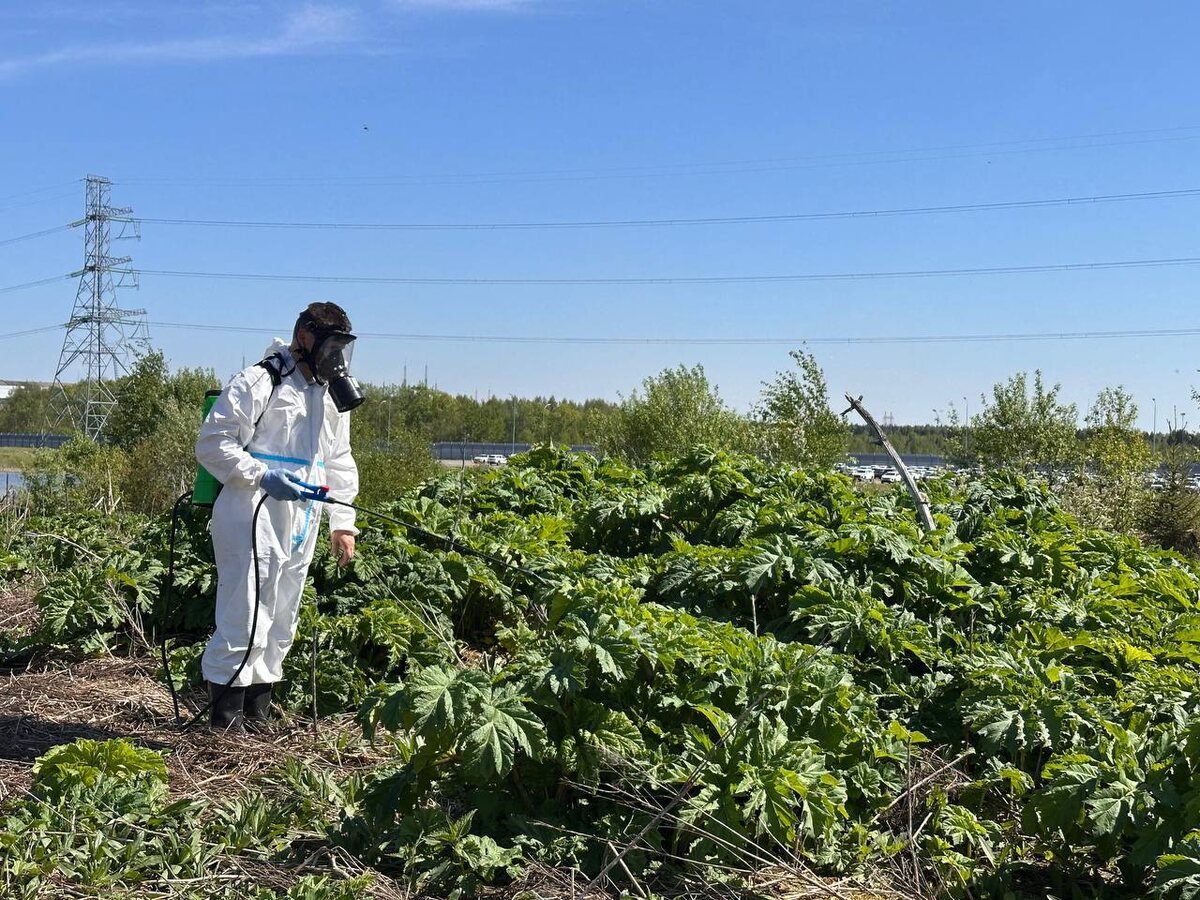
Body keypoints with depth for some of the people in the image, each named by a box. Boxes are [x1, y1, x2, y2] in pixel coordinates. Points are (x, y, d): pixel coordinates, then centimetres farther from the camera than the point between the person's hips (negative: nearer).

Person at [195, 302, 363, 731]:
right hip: (251, 519, -8)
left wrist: (343, 523, 18)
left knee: (280, 625, 12)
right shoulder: (257, 382, -7)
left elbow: (339, 464, 25)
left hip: (300, 527, 8)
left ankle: (256, 717, 21)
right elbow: (212, 443, -11)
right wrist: (262, 475, -21)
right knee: (245, 619, -9)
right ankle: (225, 719, 1)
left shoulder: (331, 395, 18)